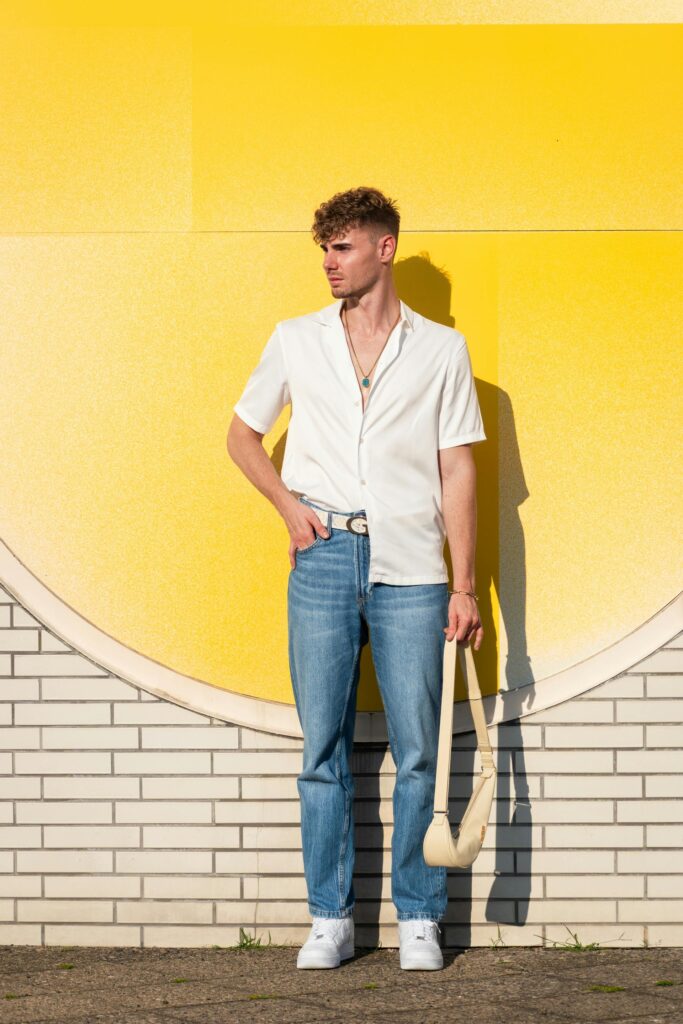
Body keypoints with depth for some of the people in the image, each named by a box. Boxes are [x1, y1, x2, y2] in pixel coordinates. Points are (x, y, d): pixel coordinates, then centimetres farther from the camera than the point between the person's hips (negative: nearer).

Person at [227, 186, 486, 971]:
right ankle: (330, 919, 12)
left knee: (417, 752, 1)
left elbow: (457, 472, 4)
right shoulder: (295, 341, 10)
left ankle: (419, 919, 12)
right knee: (323, 749, 3)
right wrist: (290, 506, 3)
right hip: (323, 558, 1)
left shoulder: (441, 349, 6)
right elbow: (242, 435, 20)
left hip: (411, 565, -1)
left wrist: (465, 585, -1)